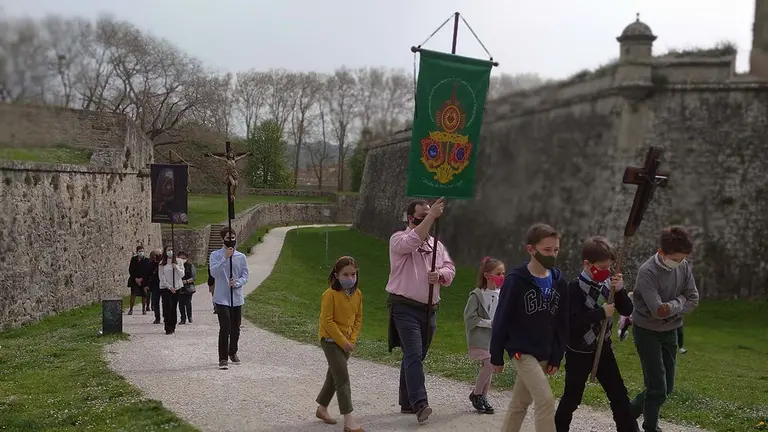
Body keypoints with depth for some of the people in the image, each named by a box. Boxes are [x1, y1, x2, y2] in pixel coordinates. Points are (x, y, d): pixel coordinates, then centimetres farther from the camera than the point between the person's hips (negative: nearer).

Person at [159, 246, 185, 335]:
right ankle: (168, 328, -10)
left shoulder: (179, 262, 7)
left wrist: (176, 268, -15)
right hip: (165, 287, -2)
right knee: (168, 307, -11)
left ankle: (173, 327, 11)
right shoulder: (162, 263, 2)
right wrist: (169, 287, -8)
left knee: (174, 307, 3)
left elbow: (182, 275, 3)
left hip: (177, 287, 2)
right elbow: (161, 277, 0)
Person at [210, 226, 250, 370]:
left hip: (237, 298, 4)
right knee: (225, 328, -13)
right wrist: (225, 257, -24)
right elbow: (214, 272, -16)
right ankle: (223, 358, -8)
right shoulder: (216, 255, -1)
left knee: (236, 328, 14)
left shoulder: (241, 257, 7)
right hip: (222, 298, -4)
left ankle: (233, 353, 34)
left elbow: (245, 276, 5)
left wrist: (236, 283, -16)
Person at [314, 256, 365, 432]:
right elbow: (327, 321, -18)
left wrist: (352, 339, -3)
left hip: (347, 341, 7)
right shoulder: (330, 294, -18)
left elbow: (358, 318, 9)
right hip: (331, 340, -7)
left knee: (334, 375, 17)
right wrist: (343, 341, -18)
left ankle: (322, 408, 34)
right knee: (342, 377, -12)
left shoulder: (357, 294, 1)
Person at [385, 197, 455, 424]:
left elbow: (450, 269, 10)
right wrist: (431, 216, -32)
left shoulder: (436, 244, 16)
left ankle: (407, 403, 22)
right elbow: (412, 241, -26)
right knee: (414, 355, -16)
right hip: (404, 306, -6)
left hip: (429, 309, 6)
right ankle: (420, 404, -23)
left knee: (415, 356, 13)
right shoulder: (398, 239, -3)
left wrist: (440, 274, -13)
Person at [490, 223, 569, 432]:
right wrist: (497, 356, -6)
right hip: (522, 351, -6)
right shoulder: (516, 281, -13)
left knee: (520, 403, 15)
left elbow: (562, 324, 9)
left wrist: (557, 357, 7)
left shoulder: (559, 282, 3)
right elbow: (501, 320, -9)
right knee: (545, 399, -15)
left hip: (544, 354, 6)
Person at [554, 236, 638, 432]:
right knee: (573, 396, 8)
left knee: (619, 394, 7)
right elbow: (572, 322, -28)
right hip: (579, 352, -5)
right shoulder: (575, 287, -18)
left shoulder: (608, 283, -2)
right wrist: (601, 312, -23)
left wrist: (620, 291, -17)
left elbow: (627, 310, 0)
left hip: (603, 348, 5)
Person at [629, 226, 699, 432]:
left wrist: (670, 307, -17)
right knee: (658, 388, -7)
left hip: (670, 331, 7)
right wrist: (679, 302, -14)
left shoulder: (684, 266, -6)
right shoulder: (647, 272, -24)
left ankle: (628, 413, 31)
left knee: (667, 387, 12)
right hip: (647, 332, -6)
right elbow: (658, 310, -30)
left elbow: (693, 301, -3)